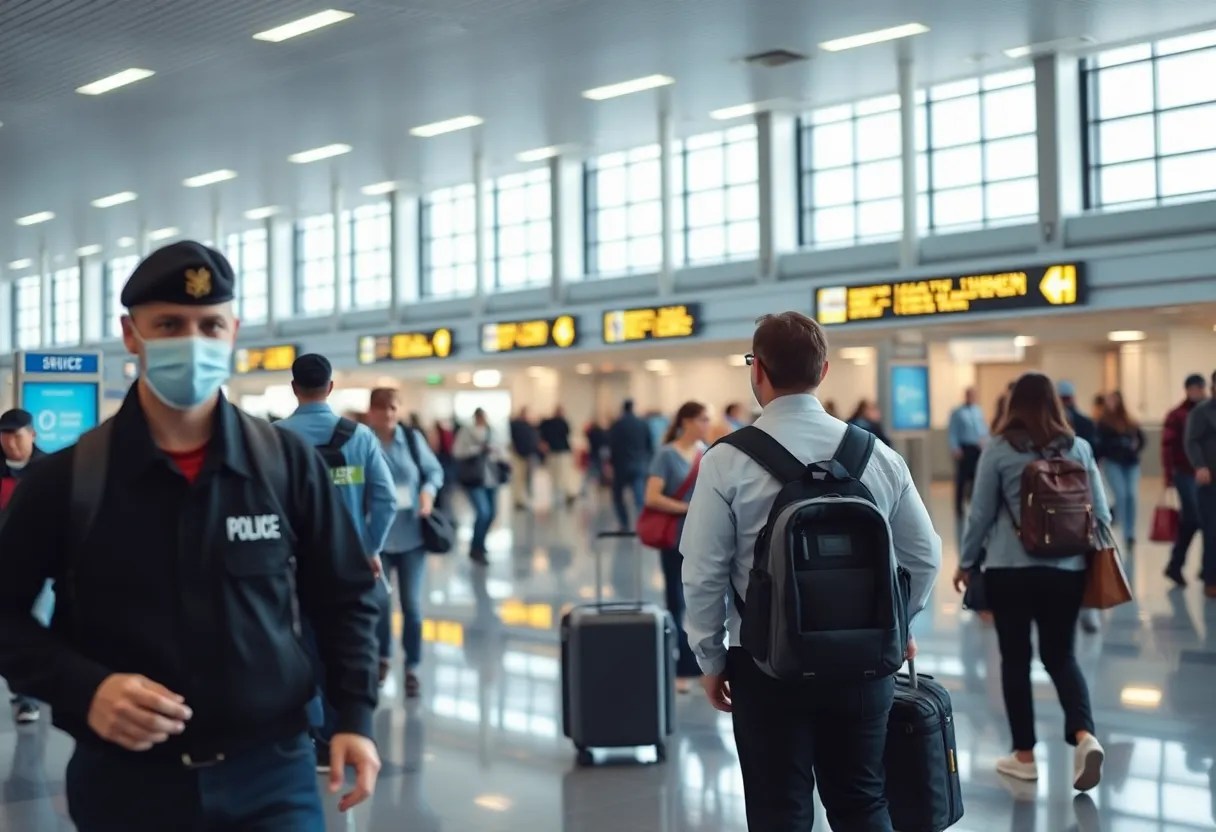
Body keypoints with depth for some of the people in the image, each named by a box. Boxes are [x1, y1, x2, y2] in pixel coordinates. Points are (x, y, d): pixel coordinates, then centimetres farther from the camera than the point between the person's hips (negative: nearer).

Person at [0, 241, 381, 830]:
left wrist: (353, 716, -3)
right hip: (123, 777, 1)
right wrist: (82, 689, -14)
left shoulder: (289, 463, -2)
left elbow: (343, 598, 7)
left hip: (272, 770, 0)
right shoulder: (66, 477, -4)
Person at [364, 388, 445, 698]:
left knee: (412, 604, 4)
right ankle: (383, 657, 35)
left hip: (412, 535, 1)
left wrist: (428, 491, -11)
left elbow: (435, 470, 7)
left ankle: (412, 668, 18)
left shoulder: (413, 438, -3)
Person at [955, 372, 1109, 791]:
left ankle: (1024, 755, 15)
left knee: (1015, 658, 9)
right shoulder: (1079, 447, 2)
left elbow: (981, 513, -2)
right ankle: (1085, 735, -9)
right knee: (1061, 655, 13)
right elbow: (1100, 513, 3)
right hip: (1066, 569, 2)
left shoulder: (999, 449, -5)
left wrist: (967, 562, 11)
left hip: (1009, 569, -2)